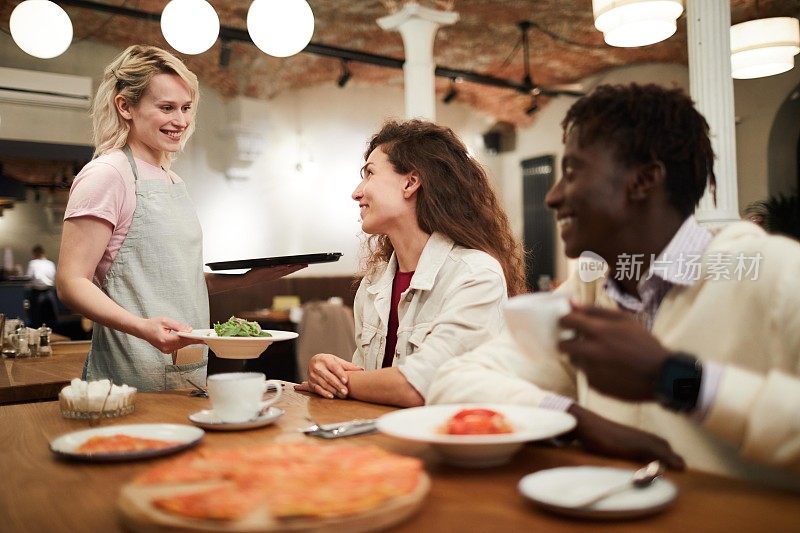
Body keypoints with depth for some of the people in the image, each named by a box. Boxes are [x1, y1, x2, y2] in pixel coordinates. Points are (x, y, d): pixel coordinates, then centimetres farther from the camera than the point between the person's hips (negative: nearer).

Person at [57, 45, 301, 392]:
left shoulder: (173, 181, 14)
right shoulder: (106, 175, -10)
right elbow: (71, 283, -15)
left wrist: (246, 279, 7)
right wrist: (142, 327, -30)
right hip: (134, 379, -7)